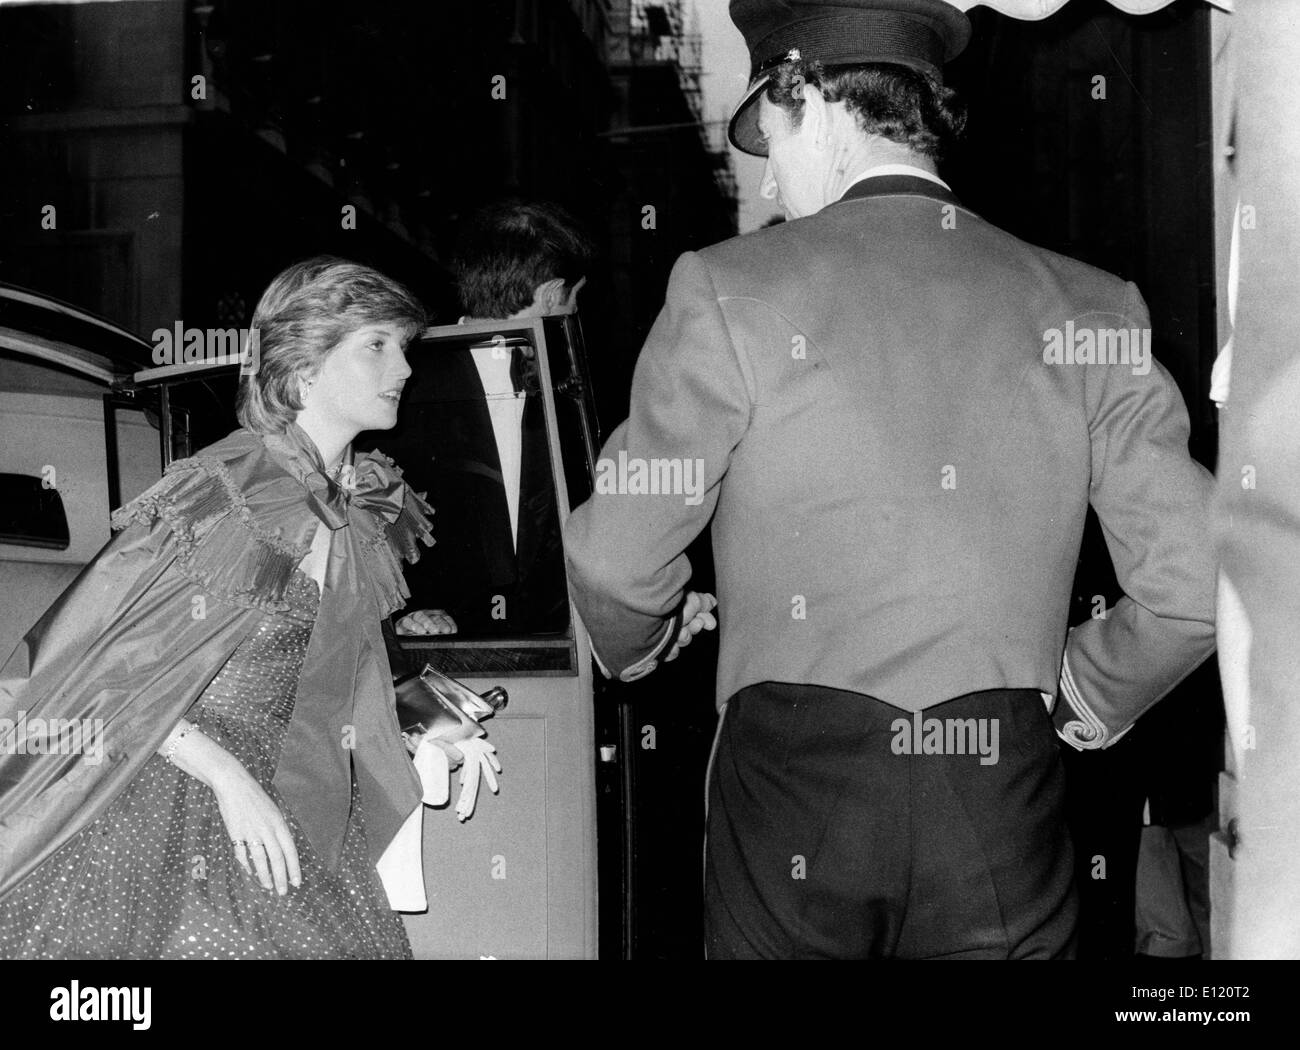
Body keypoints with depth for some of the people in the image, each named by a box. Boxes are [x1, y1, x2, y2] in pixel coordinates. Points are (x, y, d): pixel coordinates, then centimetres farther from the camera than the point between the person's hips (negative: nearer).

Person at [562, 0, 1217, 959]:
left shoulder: (731, 288, -8)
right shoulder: (1086, 305, 0)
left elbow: (614, 564, -4)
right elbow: (1196, 583, -2)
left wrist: (640, 648, 17)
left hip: (792, 782, -1)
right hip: (1005, 802, 2)